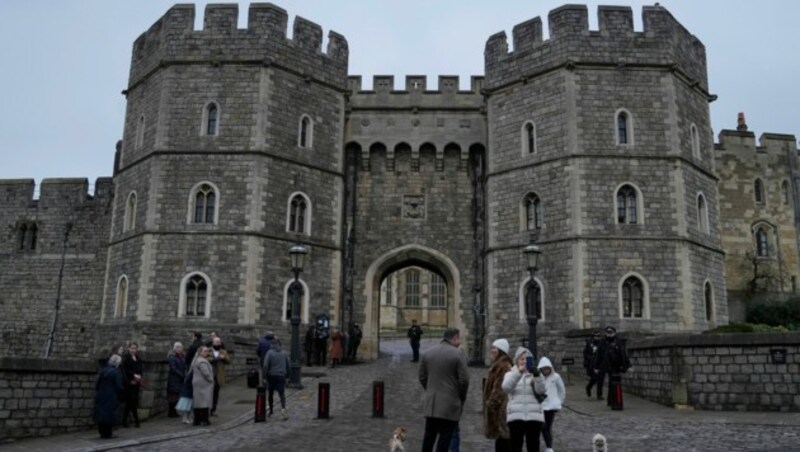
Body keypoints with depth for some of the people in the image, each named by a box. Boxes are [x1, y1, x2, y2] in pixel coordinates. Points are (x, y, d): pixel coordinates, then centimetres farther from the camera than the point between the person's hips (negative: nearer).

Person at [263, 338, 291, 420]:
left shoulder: (269, 352, -3)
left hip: (271, 376, -1)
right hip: (281, 376, 1)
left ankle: (271, 411, 27)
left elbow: (265, 365, -11)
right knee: (282, 394, -6)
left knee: (270, 394, 16)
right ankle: (283, 408, -30)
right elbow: (288, 365, 9)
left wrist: (265, 375, -3)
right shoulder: (284, 353, 6)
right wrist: (286, 374, 18)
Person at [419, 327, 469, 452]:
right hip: (450, 403, -5)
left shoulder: (428, 353, 6)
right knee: (445, 437, 2)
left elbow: (422, 377, 9)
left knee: (429, 435, 14)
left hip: (431, 403, 5)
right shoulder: (458, 354, -10)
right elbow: (464, 380, -11)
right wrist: (462, 398, 4)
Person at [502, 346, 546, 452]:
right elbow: (506, 387, -12)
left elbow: (540, 390, -7)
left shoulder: (535, 374, 12)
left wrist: (537, 375, -27)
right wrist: (518, 372, -26)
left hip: (534, 415, 1)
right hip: (516, 415, -1)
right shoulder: (511, 374, 11)